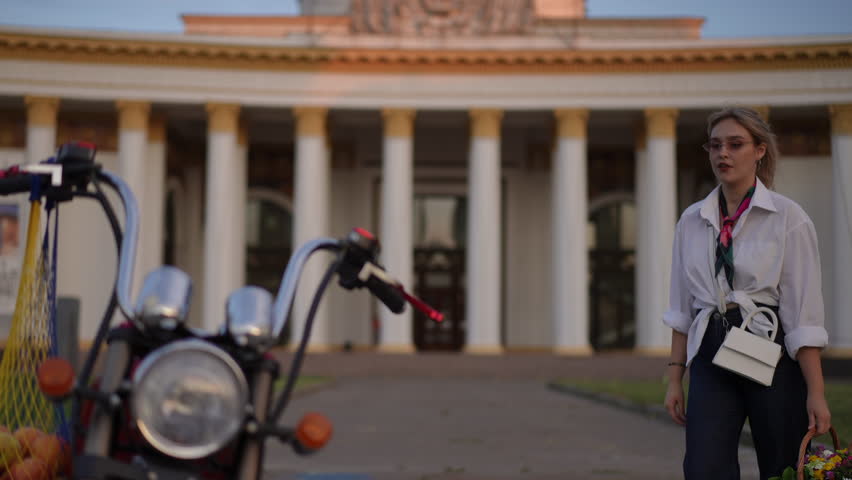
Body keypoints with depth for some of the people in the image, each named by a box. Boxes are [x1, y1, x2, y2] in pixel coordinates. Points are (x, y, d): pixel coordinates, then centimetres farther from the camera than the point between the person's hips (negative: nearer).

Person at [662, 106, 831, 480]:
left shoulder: (787, 217, -3)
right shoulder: (692, 221, 9)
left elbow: (804, 311, -7)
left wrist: (815, 392, -11)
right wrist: (675, 378, 9)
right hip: (710, 356, 3)